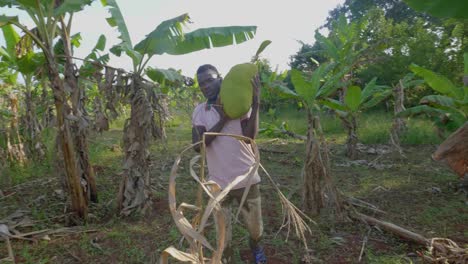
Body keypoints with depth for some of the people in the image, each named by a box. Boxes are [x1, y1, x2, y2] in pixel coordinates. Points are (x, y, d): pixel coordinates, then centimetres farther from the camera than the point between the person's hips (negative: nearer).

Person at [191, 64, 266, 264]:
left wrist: (256, 104, -29)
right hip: (218, 183, 1)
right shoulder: (199, 111, 0)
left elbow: (250, 135, -21)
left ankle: (255, 245, 50)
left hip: (246, 179, -1)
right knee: (222, 235, 15)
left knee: (255, 228, 17)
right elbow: (197, 145, -14)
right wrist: (222, 120, -19)